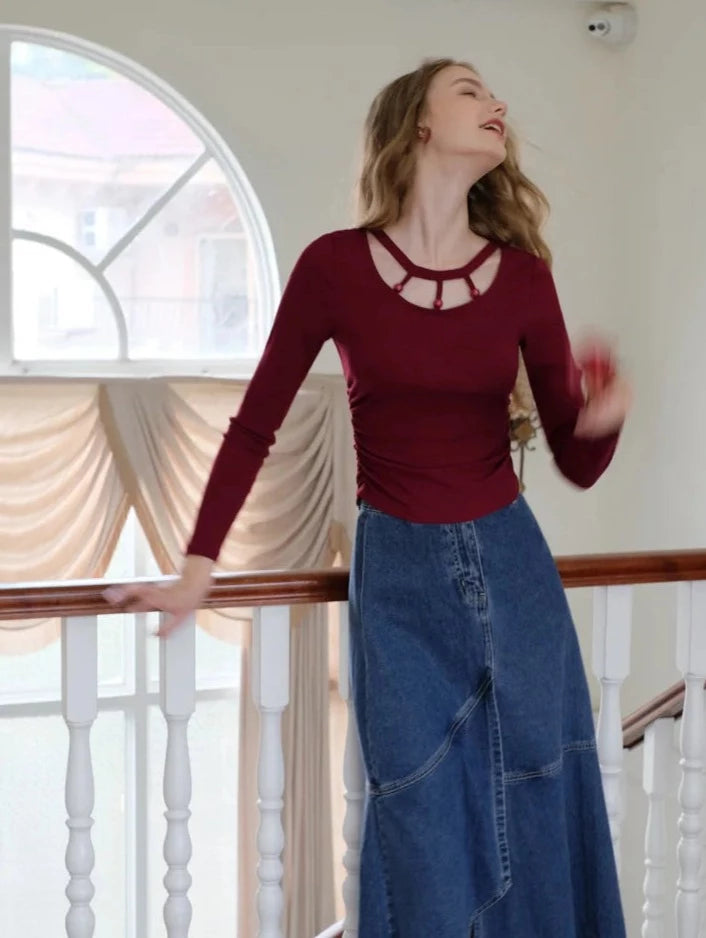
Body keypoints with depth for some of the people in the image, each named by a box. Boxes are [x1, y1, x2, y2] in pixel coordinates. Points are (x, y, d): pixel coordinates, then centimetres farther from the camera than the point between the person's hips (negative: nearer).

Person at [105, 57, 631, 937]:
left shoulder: (523, 273, -1)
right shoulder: (335, 265, -8)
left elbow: (578, 466, 2)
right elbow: (253, 428, 0)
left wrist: (600, 421, -20)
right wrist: (196, 572, -1)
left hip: (512, 566, 3)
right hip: (399, 573, -2)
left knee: (534, 823, 9)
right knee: (424, 833, 4)